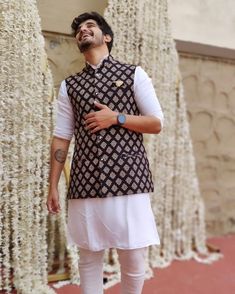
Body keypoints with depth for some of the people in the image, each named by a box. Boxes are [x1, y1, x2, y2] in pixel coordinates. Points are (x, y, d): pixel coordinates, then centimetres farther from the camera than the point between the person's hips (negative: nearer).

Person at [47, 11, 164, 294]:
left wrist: (116, 117, -9)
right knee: (89, 257, 10)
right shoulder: (69, 85, 13)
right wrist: (53, 186, 6)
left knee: (134, 259, 2)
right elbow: (61, 138, 11)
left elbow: (156, 123, 5)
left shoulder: (133, 74, 7)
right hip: (85, 183, 2)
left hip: (127, 178, -2)